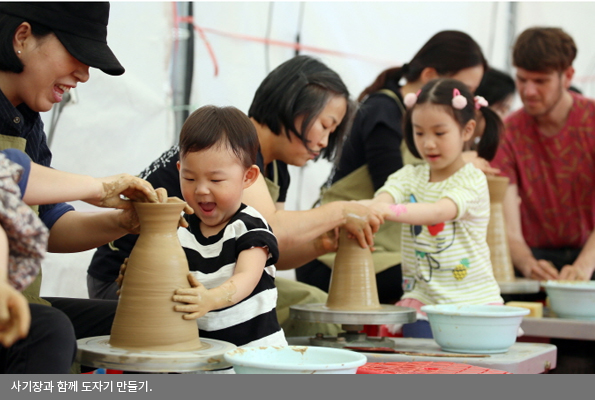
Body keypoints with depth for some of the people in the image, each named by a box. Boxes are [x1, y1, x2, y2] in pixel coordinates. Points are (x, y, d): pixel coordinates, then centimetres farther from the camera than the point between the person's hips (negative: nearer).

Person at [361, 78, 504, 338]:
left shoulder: (472, 180, -6)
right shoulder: (410, 177, 9)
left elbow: (439, 212, -26)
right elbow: (382, 200, -13)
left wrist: (388, 211, -43)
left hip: (472, 302, -3)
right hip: (421, 299, 3)